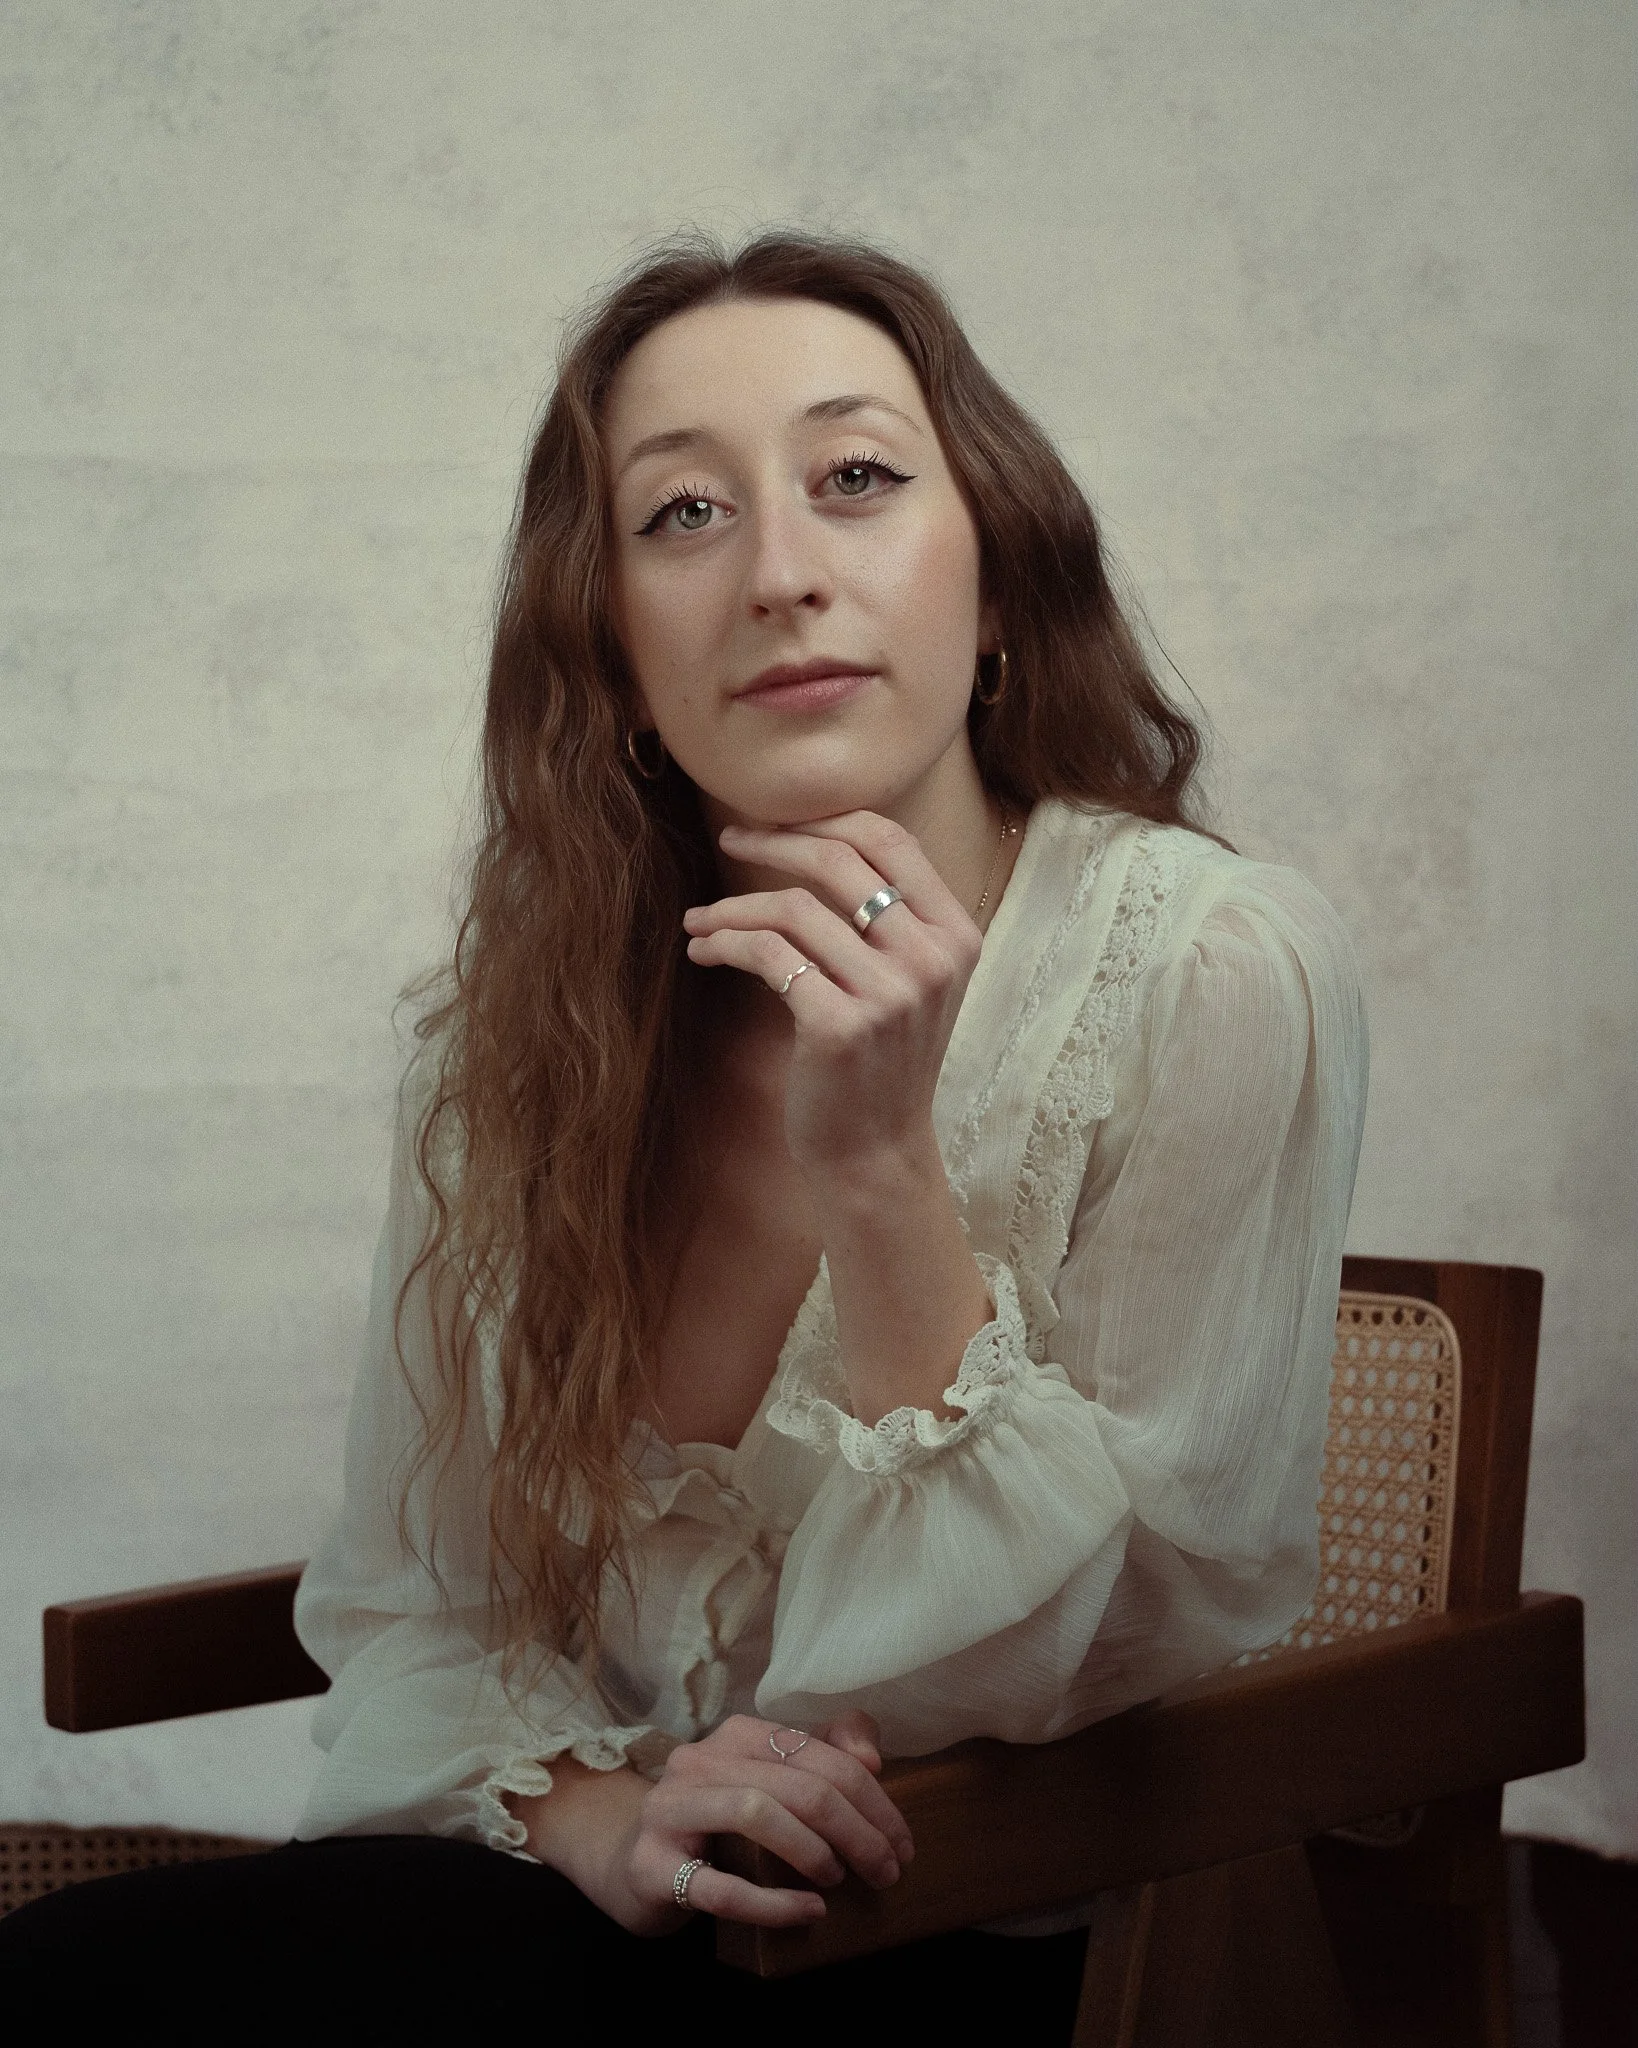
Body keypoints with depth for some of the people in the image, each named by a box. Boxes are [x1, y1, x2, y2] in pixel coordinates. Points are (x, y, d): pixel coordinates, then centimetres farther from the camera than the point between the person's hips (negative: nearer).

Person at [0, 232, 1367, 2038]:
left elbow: (1087, 1679, -14)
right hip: (618, 1900, 4)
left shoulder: (1214, 975, -15)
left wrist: (881, 1173, -25)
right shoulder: (528, 1018, -2)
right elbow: (407, 1602, 3)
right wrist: (596, 1809, -18)